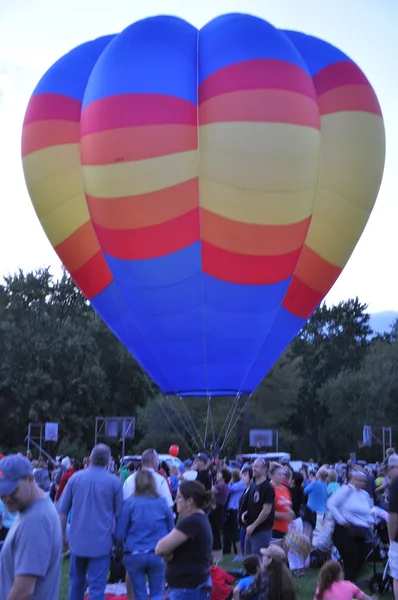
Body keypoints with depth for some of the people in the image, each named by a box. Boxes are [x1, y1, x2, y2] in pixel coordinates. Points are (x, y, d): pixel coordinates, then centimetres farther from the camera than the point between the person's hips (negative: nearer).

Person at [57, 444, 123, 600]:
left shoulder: (75, 478, 1)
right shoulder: (114, 482, -4)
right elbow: (119, 514, 3)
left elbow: (62, 511, 3)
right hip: (101, 542, -2)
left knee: (76, 582, 19)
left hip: (78, 540, 3)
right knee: (97, 586, -1)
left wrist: (62, 535, 14)